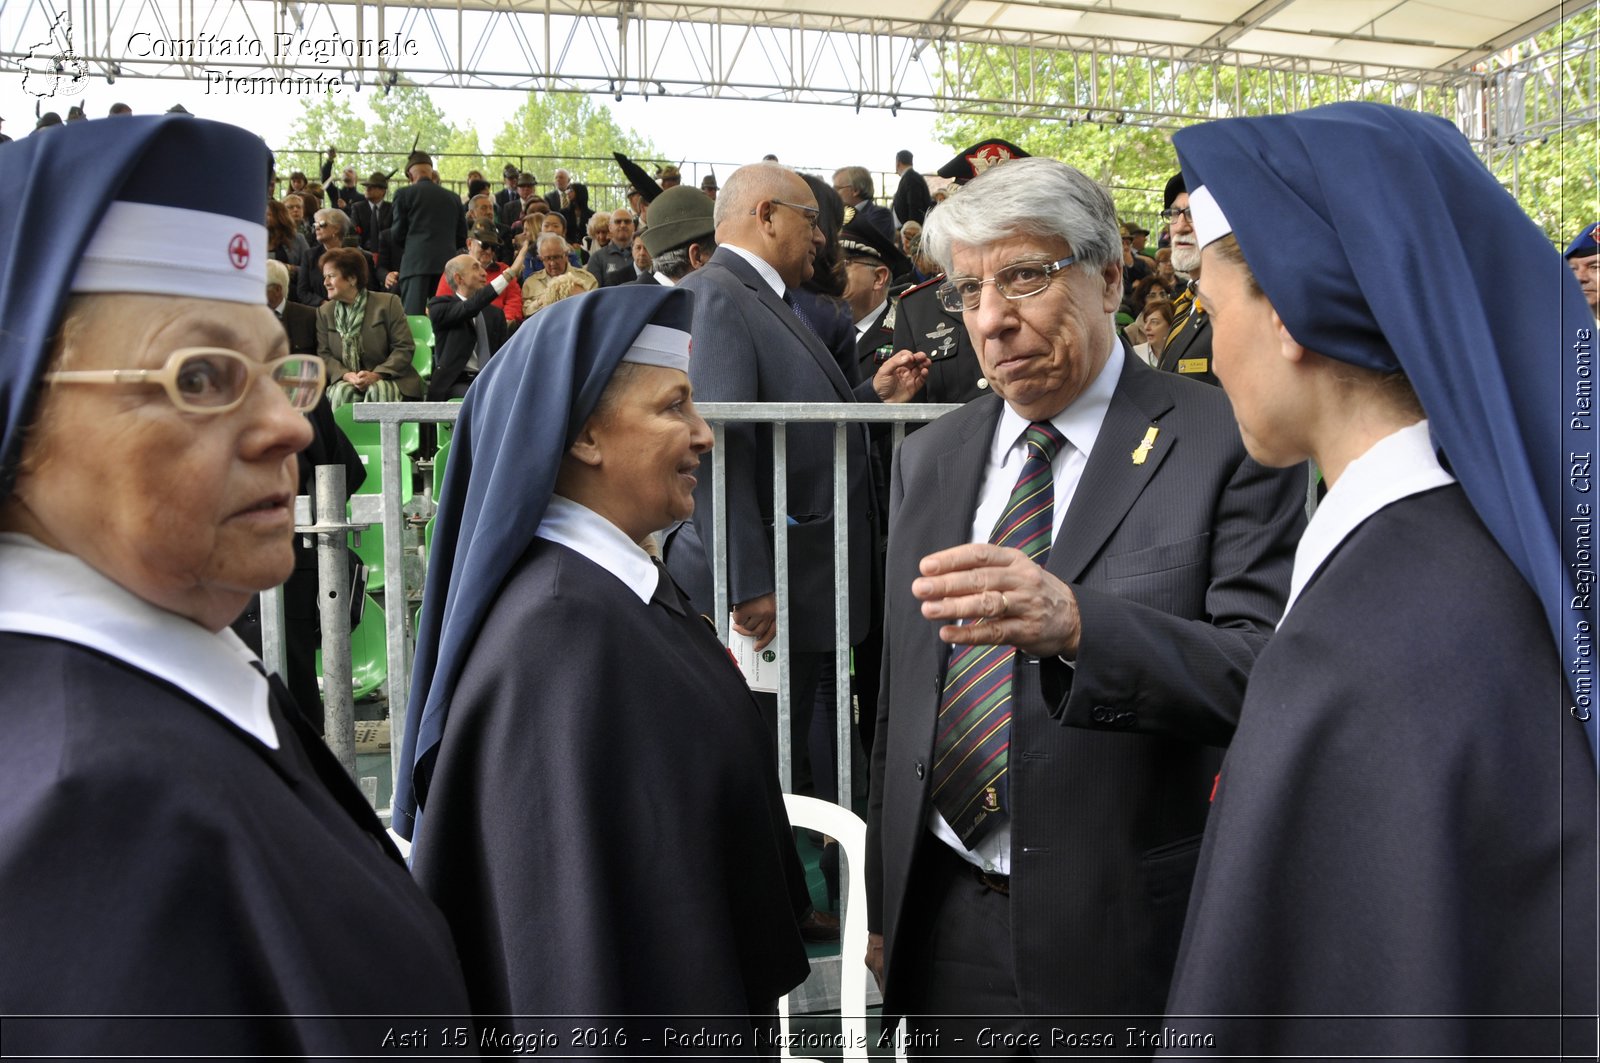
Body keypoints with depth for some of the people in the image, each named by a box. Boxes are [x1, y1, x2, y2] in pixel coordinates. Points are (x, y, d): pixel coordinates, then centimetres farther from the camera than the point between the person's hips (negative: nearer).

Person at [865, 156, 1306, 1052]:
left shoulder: (1228, 446, -9)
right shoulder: (930, 458, 7)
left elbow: (1268, 674, -20)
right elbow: (900, 699, 11)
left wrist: (1079, 627, -37)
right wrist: (884, 908, 13)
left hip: (1126, 943, -4)